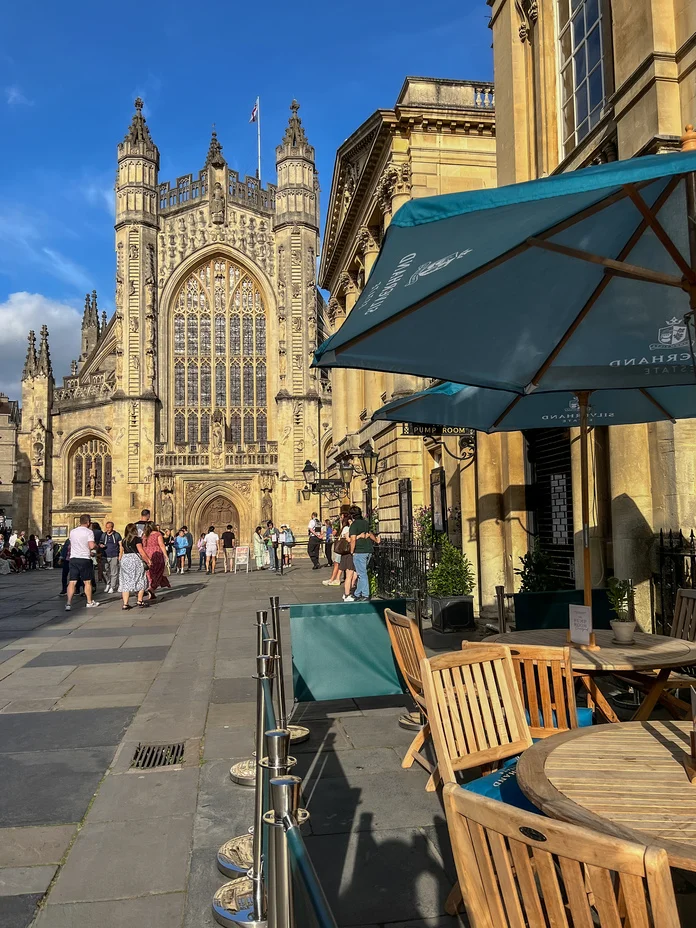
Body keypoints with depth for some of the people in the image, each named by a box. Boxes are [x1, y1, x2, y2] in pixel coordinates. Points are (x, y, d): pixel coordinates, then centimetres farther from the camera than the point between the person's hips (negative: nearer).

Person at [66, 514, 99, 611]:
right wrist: (97, 546, 4)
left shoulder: (72, 532, 11)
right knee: (87, 582, 10)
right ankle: (90, 602, 21)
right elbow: (92, 546, -18)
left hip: (73, 558, 4)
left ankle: (68, 603, -10)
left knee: (72, 582, 0)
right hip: (85, 559, -4)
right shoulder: (89, 532, -7)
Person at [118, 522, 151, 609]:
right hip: (135, 559, -5)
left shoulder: (123, 540, 11)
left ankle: (125, 604, 2)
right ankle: (140, 601, 5)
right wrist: (148, 560, -3)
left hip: (124, 560, 5)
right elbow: (141, 551, -9)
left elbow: (121, 552, 12)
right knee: (140, 581, 8)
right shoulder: (137, 539, -6)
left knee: (125, 582, 5)